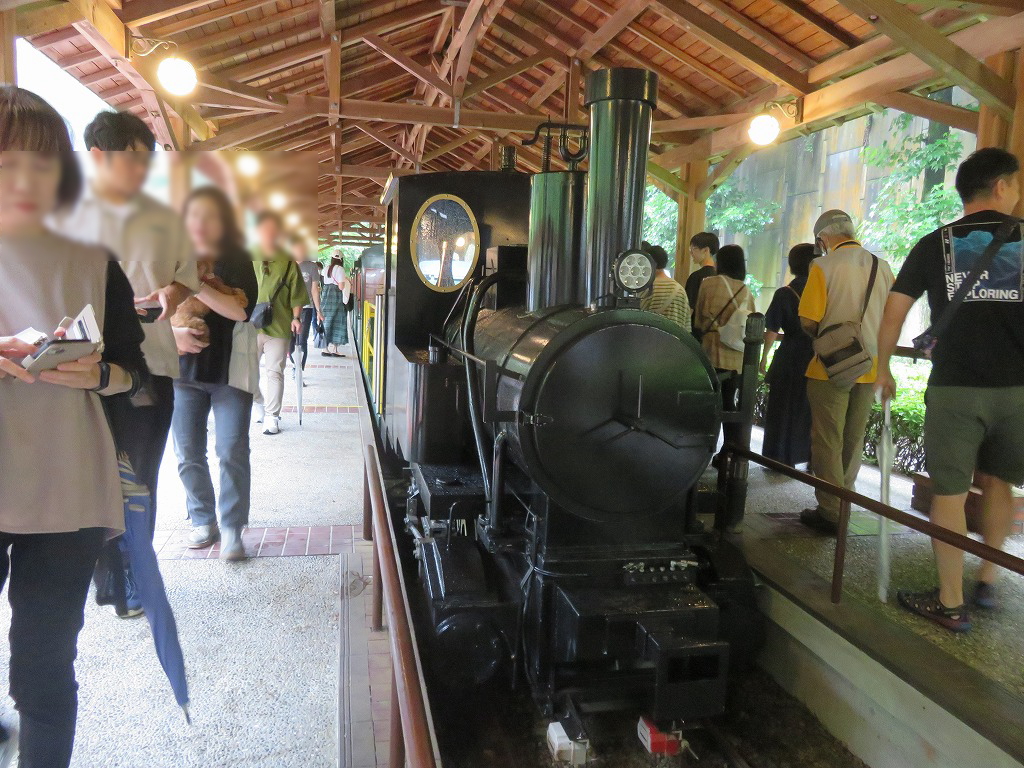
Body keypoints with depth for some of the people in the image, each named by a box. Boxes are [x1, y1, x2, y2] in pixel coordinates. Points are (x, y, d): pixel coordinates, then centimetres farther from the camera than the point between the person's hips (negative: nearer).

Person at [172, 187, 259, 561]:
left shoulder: (238, 261, -2)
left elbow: (242, 310, -15)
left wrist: (198, 286, -20)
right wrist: (175, 332, -12)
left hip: (229, 371, -3)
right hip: (184, 369, 3)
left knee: (232, 453, -3)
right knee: (188, 453, 7)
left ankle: (232, 529, 7)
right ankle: (203, 521, 22)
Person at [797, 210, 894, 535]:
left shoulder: (823, 266, -10)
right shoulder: (882, 267, 6)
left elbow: (808, 320, -15)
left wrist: (823, 337, 5)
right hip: (870, 368, 5)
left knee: (828, 441, 3)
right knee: (853, 441, 15)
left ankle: (831, 512, 6)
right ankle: (843, 503, 25)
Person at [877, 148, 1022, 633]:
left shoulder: (934, 244, 5)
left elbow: (893, 311, 3)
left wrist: (883, 368, 14)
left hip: (955, 386, -2)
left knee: (949, 493, 5)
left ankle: (950, 605, 12)